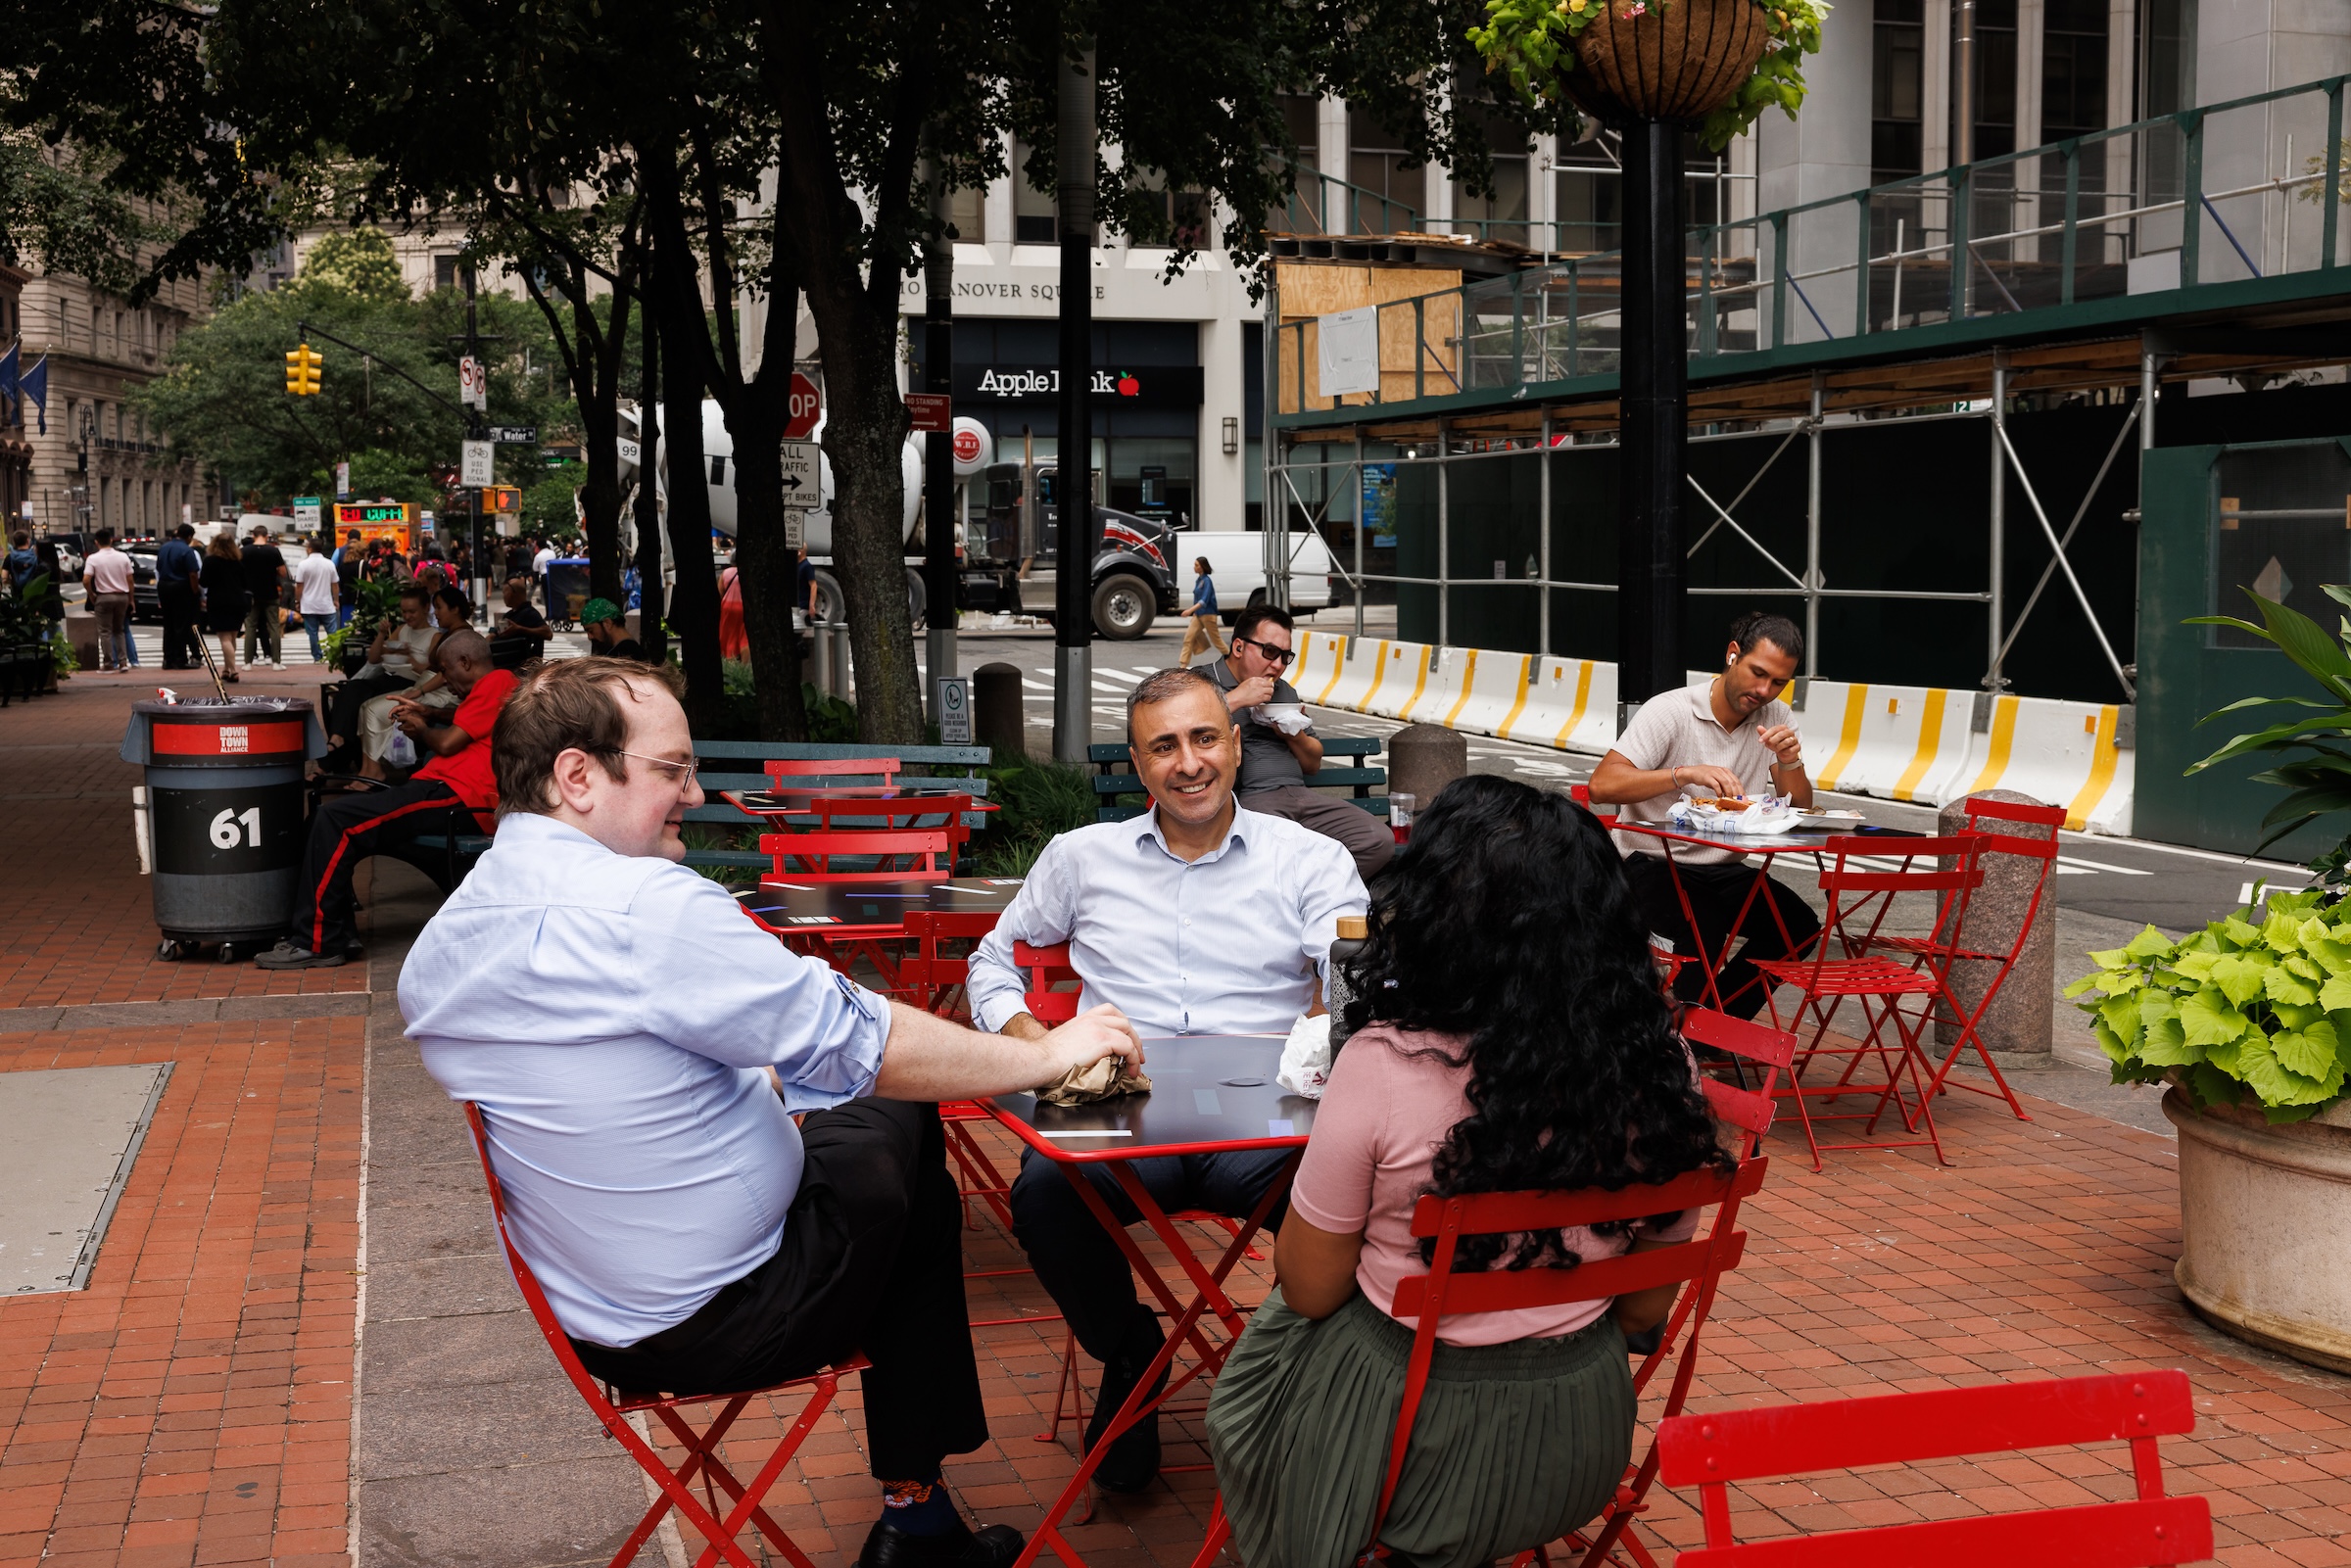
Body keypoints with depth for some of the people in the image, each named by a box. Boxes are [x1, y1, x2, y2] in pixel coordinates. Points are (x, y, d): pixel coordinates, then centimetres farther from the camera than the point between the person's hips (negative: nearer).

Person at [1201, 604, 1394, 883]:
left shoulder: (1286, 692, 27)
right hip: (1247, 799, -7)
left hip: (1299, 794, 7)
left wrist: (1295, 735, 8)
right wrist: (1234, 699, -13)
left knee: (1379, 841, -15)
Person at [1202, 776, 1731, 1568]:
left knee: (1265, 1354, 29)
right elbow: (1647, 1308, -1)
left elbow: (1308, 1289, -13)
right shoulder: (1660, 1068, -15)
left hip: (1408, 1430, -4)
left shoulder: (1383, 1066, -27)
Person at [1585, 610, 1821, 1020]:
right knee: (1704, 925, -34)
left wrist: (1790, 760, -19)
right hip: (1654, 864, -5)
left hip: (1726, 869, 5)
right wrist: (1687, 774, -37)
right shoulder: (1670, 711, -13)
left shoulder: (1777, 720, 3)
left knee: (1799, 925, -20)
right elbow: (1602, 785, -24)